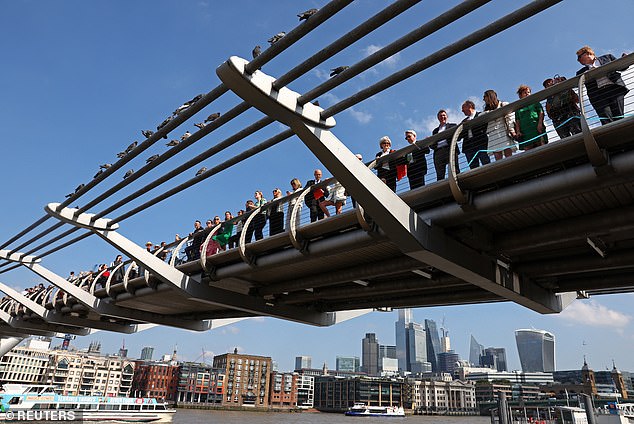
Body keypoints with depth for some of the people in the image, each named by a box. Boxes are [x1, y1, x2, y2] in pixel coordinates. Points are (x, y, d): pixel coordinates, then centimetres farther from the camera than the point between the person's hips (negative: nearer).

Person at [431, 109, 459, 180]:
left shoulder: (452, 126, 21)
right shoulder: (435, 131, 28)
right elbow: (433, 146, 20)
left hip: (450, 150, -3)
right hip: (438, 153, 3)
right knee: (439, 175, -6)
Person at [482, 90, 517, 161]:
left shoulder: (504, 105, 9)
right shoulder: (487, 110, 23)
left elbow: (510, 118, 0)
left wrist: (512, 130, -10)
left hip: (504, 134, -4)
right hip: (493, 136, 4)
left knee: (508, 157, -11)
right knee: (498, 160, -5)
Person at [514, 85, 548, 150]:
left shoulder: (534, 102, 17)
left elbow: (541, 112, 7)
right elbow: (517, 121, 13)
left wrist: (540, 123, -9)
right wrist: (518, 131, -2)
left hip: (537, 129, -1)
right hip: (525, 132, 1)